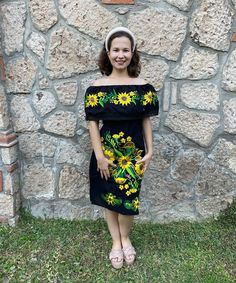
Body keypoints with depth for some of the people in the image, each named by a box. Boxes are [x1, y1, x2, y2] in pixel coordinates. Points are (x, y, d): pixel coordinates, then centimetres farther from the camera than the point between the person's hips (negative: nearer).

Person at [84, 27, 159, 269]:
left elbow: (146, 120, 1)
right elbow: (93, 122, -7)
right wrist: (99, 155, -11)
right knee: (109, 196, 12)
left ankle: (125, 238, 36)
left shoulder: (143, 87, -4)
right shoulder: (97, 88, -7)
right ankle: (116, 242, 33)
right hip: (107, 149, 0)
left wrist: (149, 151, -2)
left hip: (134, 150, 1)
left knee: (129, 196, 9)